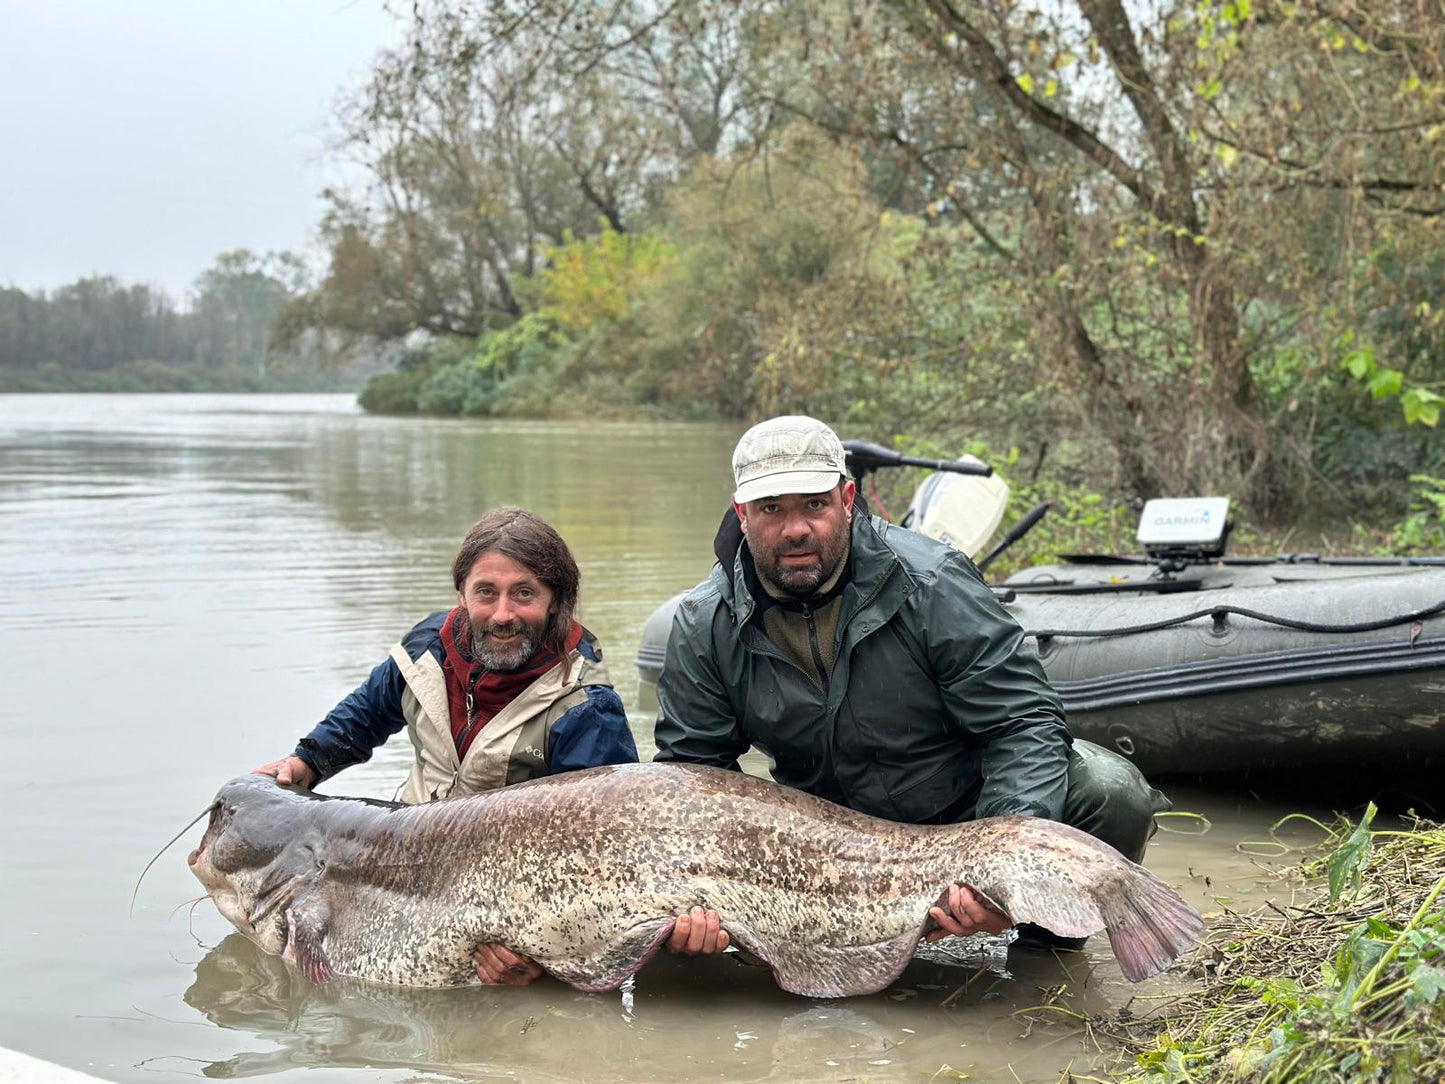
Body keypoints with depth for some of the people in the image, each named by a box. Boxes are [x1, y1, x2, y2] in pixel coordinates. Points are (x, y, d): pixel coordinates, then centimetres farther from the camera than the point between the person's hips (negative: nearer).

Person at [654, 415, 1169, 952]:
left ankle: (1049, 932, 4)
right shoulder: (704, 626, -12)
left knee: (1111, 794, -28)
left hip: (965, 802, -2)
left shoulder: (930, 584, -21)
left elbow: (1024, 722, -22)